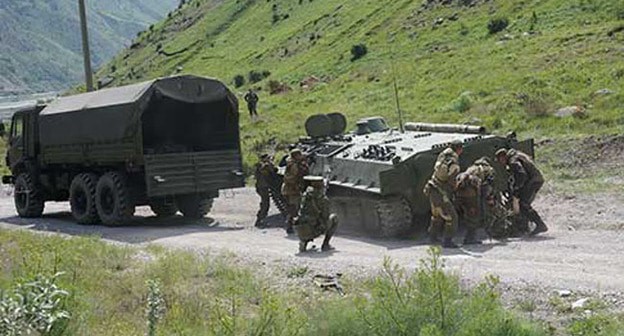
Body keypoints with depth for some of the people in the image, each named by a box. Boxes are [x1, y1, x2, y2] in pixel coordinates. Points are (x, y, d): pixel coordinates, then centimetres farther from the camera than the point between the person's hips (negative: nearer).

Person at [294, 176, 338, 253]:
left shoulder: (305, 195, 10)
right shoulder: (324, 200, -5)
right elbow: (325, 218, -4)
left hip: (302, 232, 5)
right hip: (314, 231, -5)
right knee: (334, 218, 17)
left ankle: (304, 242, 12)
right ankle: (325, 245, 12)